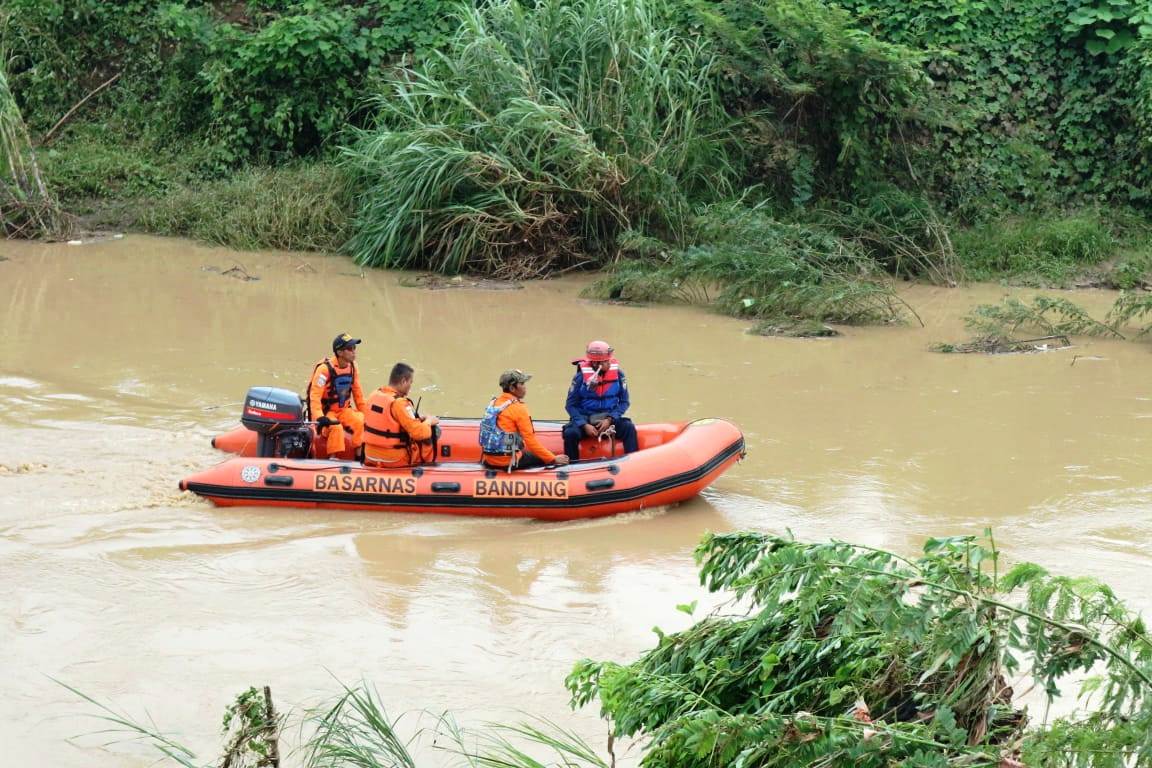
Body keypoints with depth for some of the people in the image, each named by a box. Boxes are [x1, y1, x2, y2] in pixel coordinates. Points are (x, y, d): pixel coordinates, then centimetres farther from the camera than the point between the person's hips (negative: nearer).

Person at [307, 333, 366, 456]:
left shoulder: (353, 367, 1)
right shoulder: (325, 369, -20)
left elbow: (357, 392, 12)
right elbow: (315, 395, -24)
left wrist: (364, 413, 11)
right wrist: (319, 418, -35)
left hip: (344, 410, 6)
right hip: (326, 411, -6)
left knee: (361, 423, -22)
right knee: (336, 428, -35)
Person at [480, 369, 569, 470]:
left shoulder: (493, 403, 7)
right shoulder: (518, 408, -15)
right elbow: (531, 440, -17)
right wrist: (554, 459, -10)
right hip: (508, 462, -7)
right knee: (543, 459, 11)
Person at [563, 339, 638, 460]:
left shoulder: (618, 374, -3)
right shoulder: (581, 376, -9)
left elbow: (624, 402, 2)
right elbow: (570, 405, -4)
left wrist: (610, 420, -14)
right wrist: (585, 425, -18)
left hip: (610, 419, 2)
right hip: (585, 419, -2)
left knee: (629, 428, -26)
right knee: (570, 433, -30)